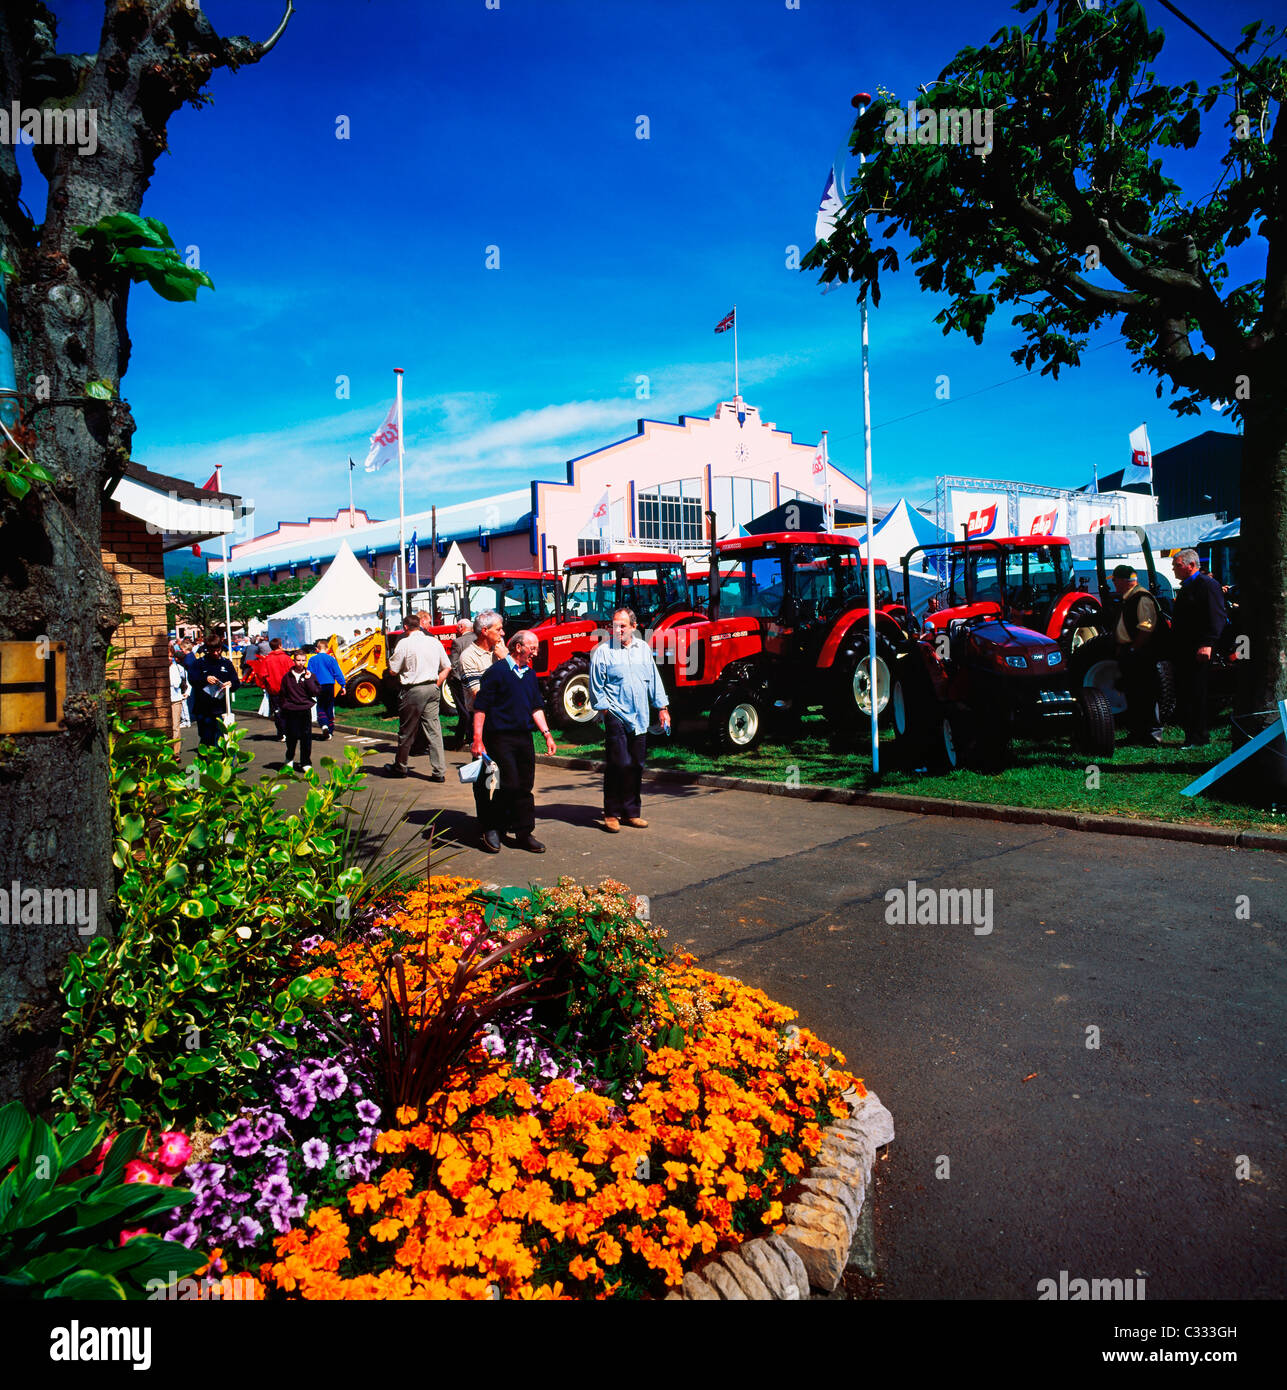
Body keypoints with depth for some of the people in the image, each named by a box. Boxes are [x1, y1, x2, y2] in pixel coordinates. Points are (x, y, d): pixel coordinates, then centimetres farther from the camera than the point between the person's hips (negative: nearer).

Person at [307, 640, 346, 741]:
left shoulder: (312, 659, 0)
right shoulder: (331, 659, 0)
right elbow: (338, 673, 0)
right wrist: (342, 686, 4)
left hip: (319, 686, -1)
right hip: (330, 685, 1)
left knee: (320, 707, 6)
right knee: (330, 708, 10)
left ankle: (324, 725, -21)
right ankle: (330, 731, 13)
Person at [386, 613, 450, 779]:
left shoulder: (404, 643, -8)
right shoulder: (435, 642, 7)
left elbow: (393, 670, -5)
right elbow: (447, 667, 11)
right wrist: (437, 684, 13)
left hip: (413, 690, -4)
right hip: (432, 690, 4)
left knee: (406, 731, 9)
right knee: (434, 730, 4)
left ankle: (400, 768, 25)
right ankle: (439, 772, 0)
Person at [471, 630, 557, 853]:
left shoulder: (530, 675, 14)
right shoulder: (497, 671, -7)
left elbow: (536, 707, 20)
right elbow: (480, 707, -8)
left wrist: (547, 734, 10)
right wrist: (478, 739, -13)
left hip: (524, 738, 7)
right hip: (500, 737, -7)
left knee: (525, 787, 8)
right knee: (509, 784, -10)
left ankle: (524, 834, 16)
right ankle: (491, 829, 7)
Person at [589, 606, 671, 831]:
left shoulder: (644, 648, 11)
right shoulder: (603, 651, -3)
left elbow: (654, 680, 16)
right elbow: (596, 686, -1)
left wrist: (662, 707, 13)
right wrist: (604, 710, -6)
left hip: (640, 718, 5)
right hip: (616, 716, -5)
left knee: (636, 766, 8)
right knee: (619, 764, -10)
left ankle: (631, 812, 18)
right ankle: (611, 814, 1)